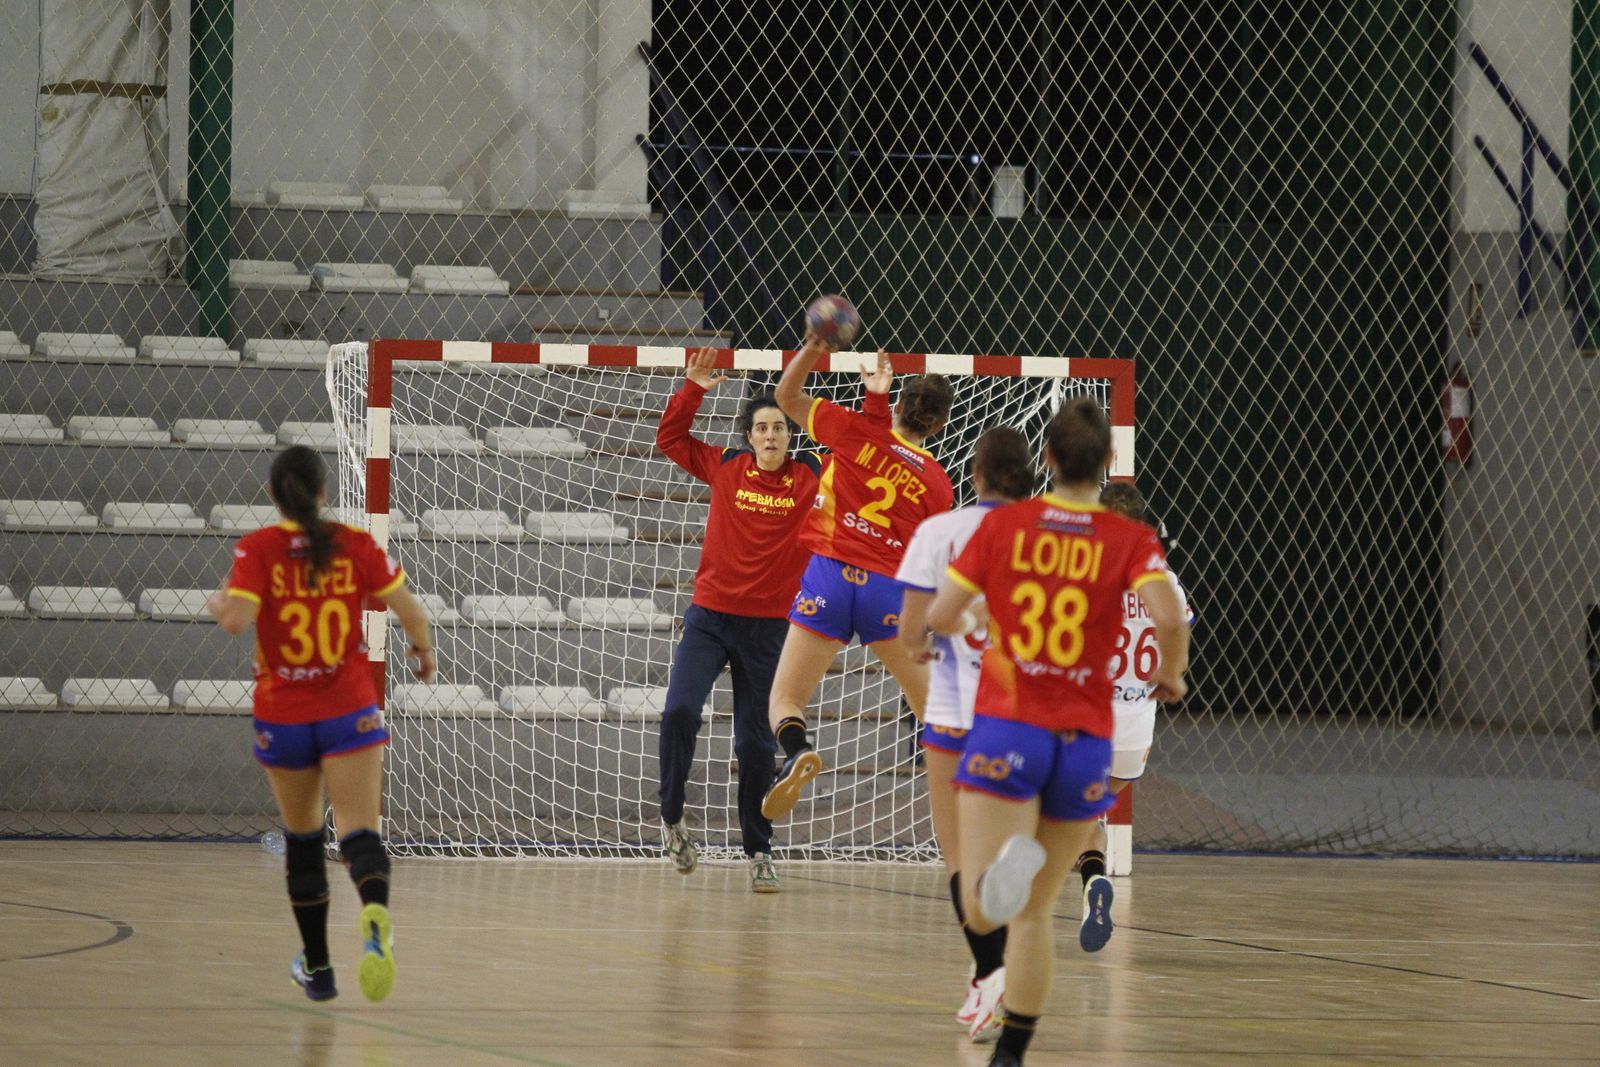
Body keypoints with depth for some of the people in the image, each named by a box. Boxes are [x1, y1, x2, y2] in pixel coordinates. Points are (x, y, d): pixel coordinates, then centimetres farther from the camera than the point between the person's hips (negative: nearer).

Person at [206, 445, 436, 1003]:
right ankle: (376, 915, -42)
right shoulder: (355, 545, -2)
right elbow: (410, 610, -3)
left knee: (301, 839, 17)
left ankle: (317, 967, 24)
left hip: (283, 717, 0)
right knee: (359, 832, -9)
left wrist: (216, 602, 3)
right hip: (350, 712, 0)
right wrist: (425, 651, 18)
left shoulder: (257, 549, -7)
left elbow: (237, 618, -20)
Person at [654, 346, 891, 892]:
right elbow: (670, 438, 8)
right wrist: (693, 390, -2)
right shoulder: (725, 468, 2)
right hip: (710, 616, 0)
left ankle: (758, 850, 16)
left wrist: (876, 401, -9)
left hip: (769, 626, 0)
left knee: (756, 744, 5)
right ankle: (671, 818, -1)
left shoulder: (811, 476, 0)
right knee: (679, 711, -19)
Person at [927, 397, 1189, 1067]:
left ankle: (1005, 866, -43)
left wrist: (969, 624, 24)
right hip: (1083, 741, 1)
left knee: (983, 914, -10)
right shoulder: (1130, 540, 0)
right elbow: (1169, 617, -17)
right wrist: (1169, 675, 3)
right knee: (1034, 911, 17)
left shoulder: (1003, 524, 2)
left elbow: (940, 616, 1)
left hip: (1005, 729, -1)